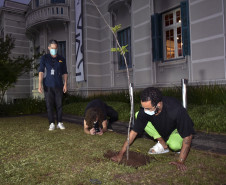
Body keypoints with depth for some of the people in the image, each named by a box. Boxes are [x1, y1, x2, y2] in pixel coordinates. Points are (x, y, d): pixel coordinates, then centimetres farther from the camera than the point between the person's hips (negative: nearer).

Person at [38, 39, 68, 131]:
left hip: (59, 86, 1)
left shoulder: (61, 59, 9)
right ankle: (52, 124, 9)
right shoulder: (44, 58, 3)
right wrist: (40, 85, -13)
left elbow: (64, 73, 11)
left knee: (59, 105, 2)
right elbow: (41, 72, -4)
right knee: (49, 105, 1)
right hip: (48, 86, -1)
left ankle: (60, 123, 12)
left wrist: (65, 84, 0)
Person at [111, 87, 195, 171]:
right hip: (161, 128, 5)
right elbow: (134, 131, -19)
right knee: (138, 115, -19)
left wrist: (180, 161, -33)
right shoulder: (145, 110, -28)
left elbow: (188, 136, -30)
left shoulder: (176, 110, -39)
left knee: (174, 145, -39)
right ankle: (163, 145, -7)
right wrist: (121, 153, -20)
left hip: (177, 130, -4)